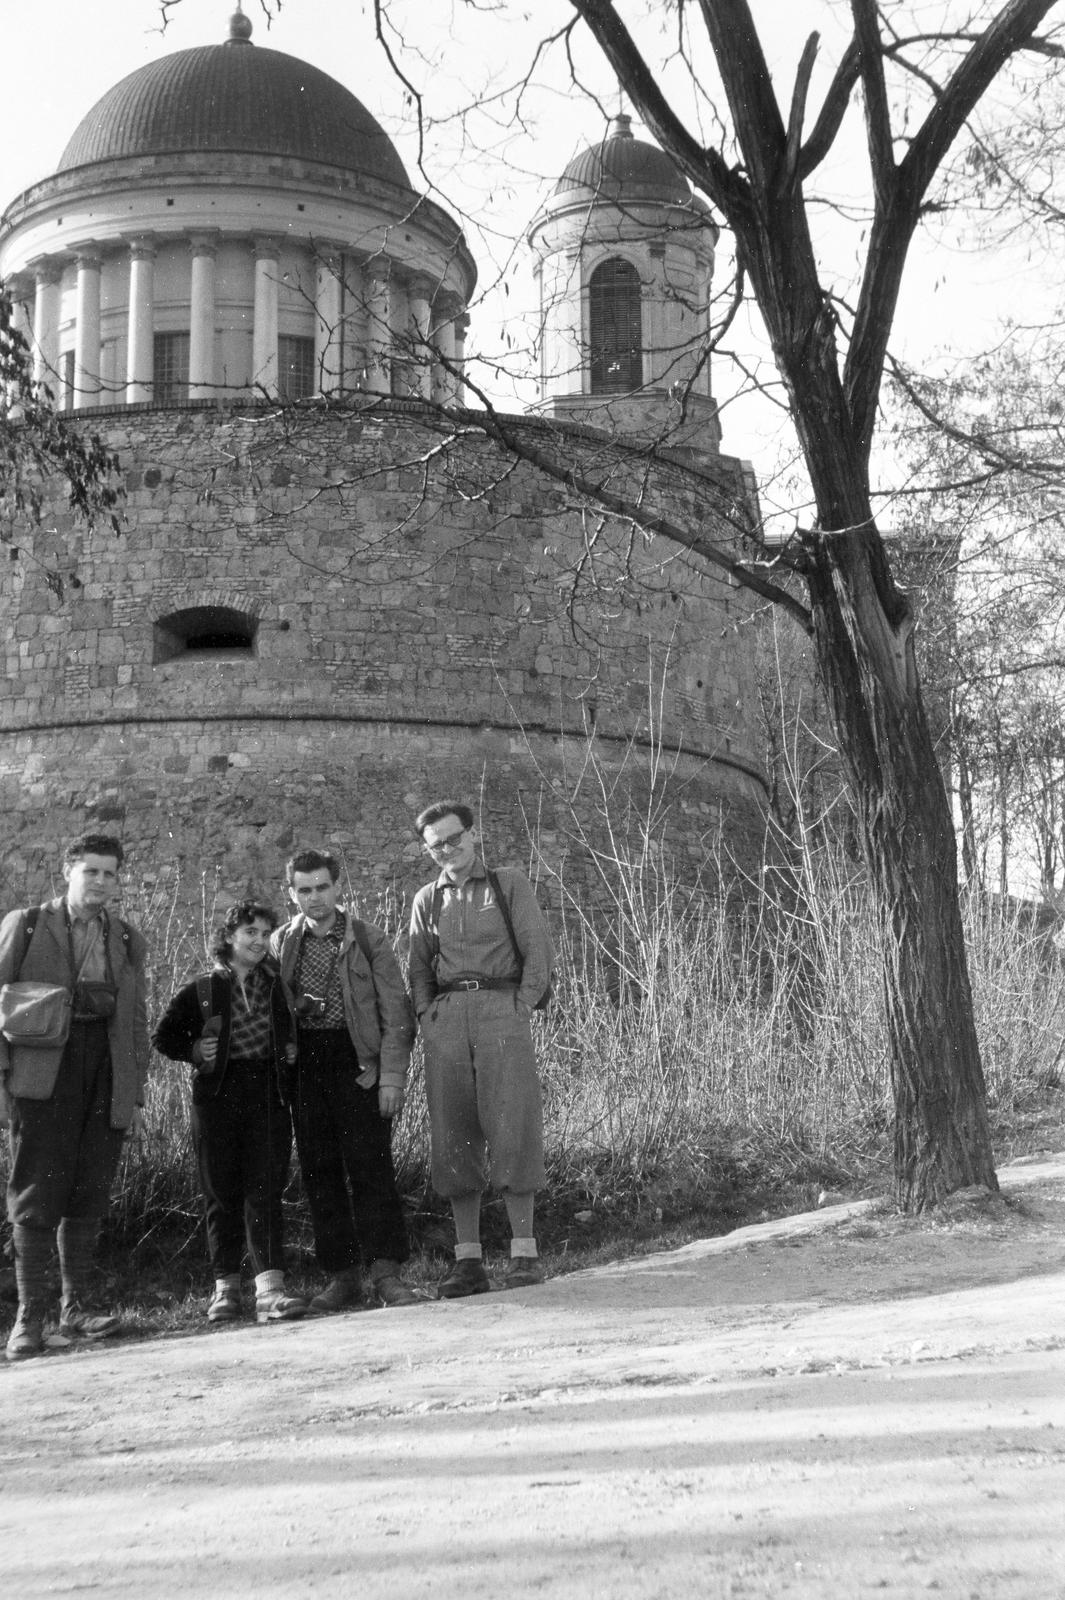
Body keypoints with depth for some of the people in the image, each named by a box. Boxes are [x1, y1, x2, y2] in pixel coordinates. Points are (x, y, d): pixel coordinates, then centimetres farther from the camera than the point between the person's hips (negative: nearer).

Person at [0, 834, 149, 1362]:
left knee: (90, 1194, 6)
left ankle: (77, 1305, 15)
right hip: (43, 1071, -4)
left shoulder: (127, 941, 17)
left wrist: (136, 1092, 13)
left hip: (106, 1078, 4)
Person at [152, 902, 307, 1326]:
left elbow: (291, 1028, 26)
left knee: (265, 1188, -9)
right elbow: (163, 1037, 11)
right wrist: (195, 1051, -4)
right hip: (218, 1095, -1)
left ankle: (269, 1288, -17)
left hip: (268, 1094, 1)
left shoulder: (275, 981, 10)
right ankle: (225, 1287, 17)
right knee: (222, 1192, 5)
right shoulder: (203, 990, 4)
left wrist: (291, 1050, 7)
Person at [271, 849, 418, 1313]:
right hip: (305, 1064, 3)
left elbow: (396, 1015, 0)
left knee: (370, 1165, -8)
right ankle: (342, 1278, 10)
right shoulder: (281, 944, 11)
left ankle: (386, 1271, -4)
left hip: (358, 1062, -3)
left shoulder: (369, 941, 2)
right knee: (319, 1171, 3)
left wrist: (391, 1077, -8)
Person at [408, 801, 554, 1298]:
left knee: (511, 1127, -10)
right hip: (445, 1017, 3)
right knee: (454, 1136, -1)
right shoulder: (427, 900, 19)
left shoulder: (509, 883, 10)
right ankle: (468, 1260, 2)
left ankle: (524, 1252, -5)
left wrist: (521, 1009, -6)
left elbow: (539, 953, 4)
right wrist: (427, 1018, 4)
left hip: (501, 1009, -3)